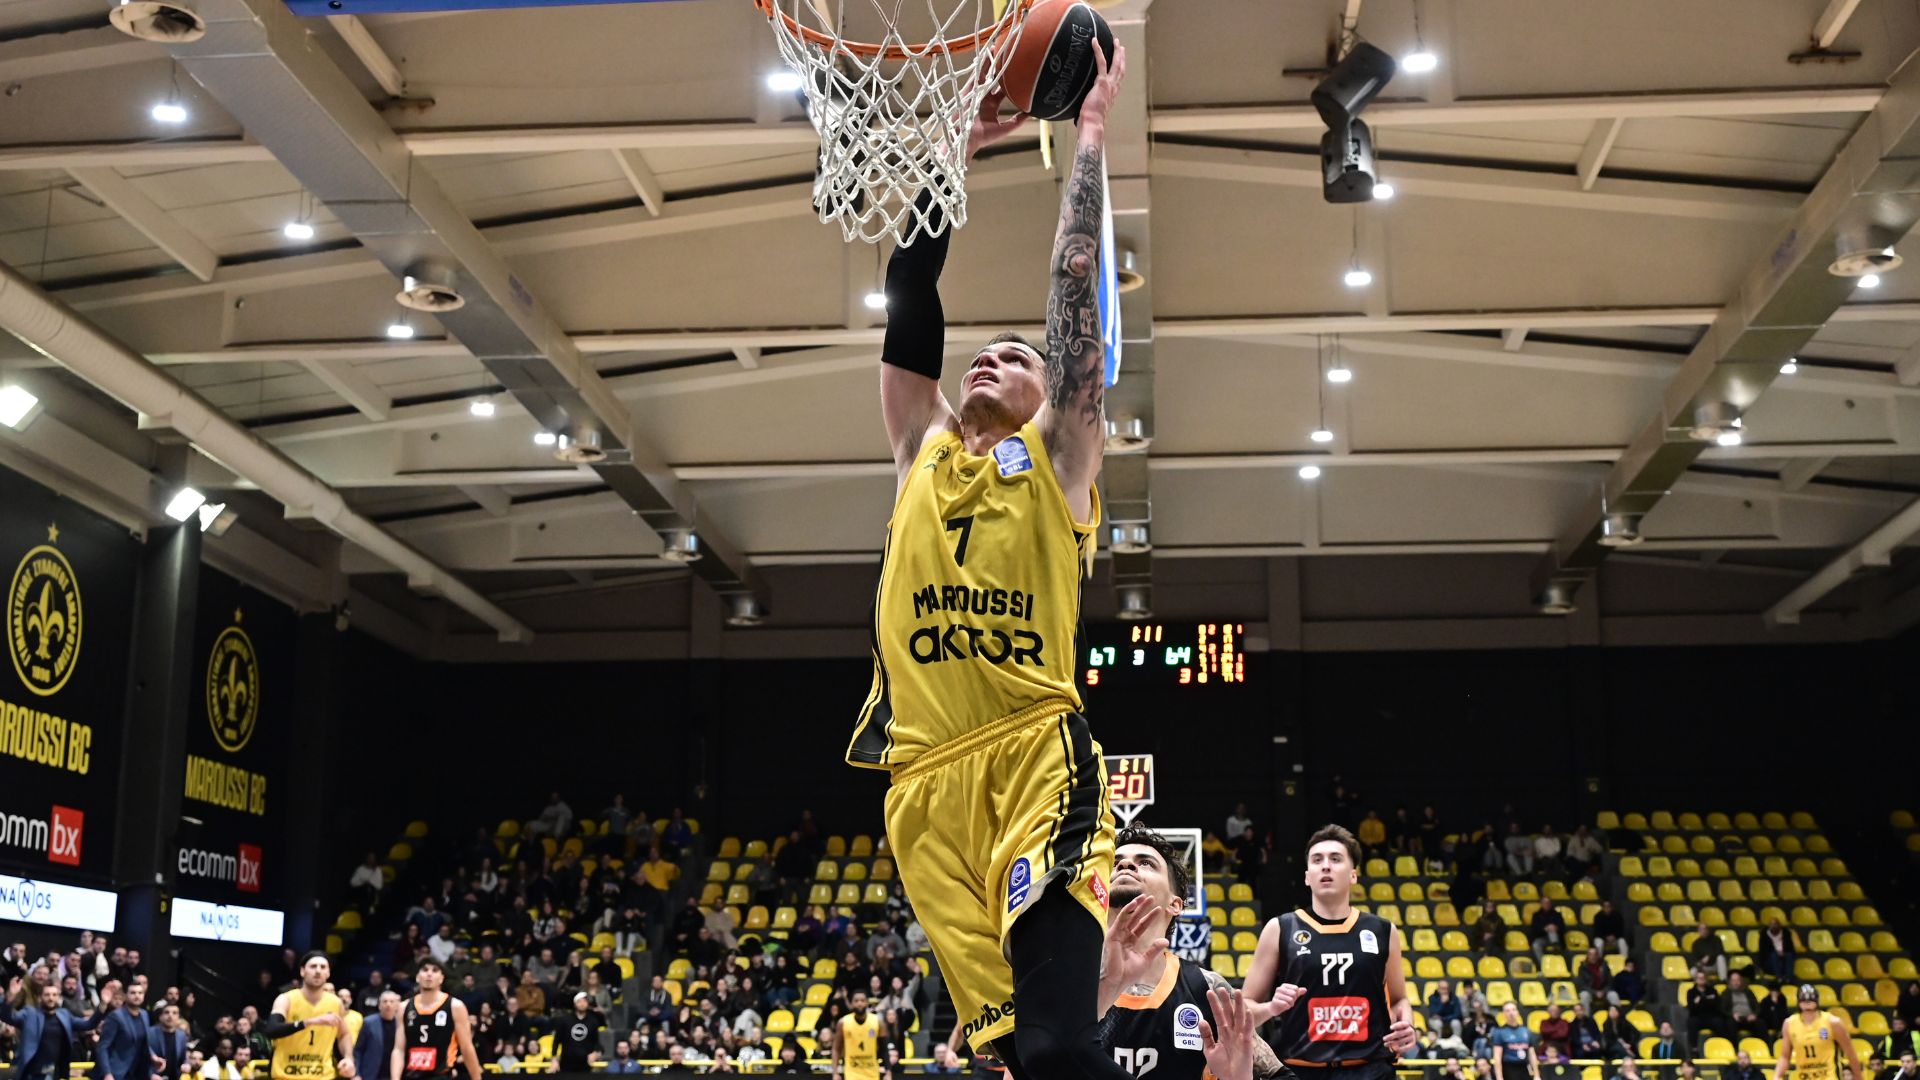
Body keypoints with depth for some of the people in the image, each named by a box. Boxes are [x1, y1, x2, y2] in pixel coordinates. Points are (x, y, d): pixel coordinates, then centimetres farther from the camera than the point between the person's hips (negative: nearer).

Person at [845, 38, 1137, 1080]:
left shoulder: (1055, 455, 10)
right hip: (925, 779, 5)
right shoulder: (921, 451, 21)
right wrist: (957, 147, 20)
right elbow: (909, 298, 18)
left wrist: (1090, 130, 9)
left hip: (1034, 760, -4)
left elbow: (1074, 287, 5)